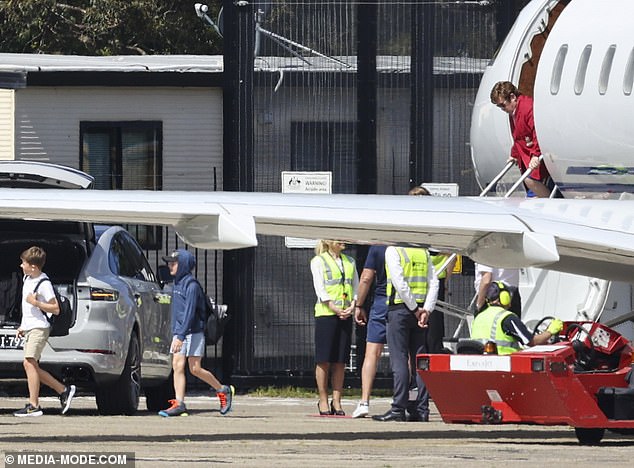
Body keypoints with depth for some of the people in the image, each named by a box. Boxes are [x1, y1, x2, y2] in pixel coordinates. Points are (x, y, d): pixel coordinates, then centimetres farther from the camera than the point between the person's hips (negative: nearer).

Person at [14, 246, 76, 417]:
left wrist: (36, 303, -23)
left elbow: (55, 309, -14)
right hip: (29, 328, 10)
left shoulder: (44, 284, -14)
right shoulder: (27, 278, 13)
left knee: (29, 362, -17)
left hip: (39, 328, -10)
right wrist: (23, 326, 22)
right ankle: (64, 390, 18)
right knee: (31, 365, 8)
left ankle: (33, 406, -19)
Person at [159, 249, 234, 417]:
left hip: (193, 332, -8)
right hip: (179, 333, 8)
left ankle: (224, 391, 13)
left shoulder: (191, 285, -14)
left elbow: (190, 313, -21)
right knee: (177, 366, -2)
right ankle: (179, 404, -6)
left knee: (195, 369, -5)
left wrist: (180, 336, -26)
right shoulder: (177, 284, 13)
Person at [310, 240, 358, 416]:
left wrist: (353, 305, -6)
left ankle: (337, 402, 6)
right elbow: (320, 289, -5)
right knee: (324, 360, -3)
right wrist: (334, 308, -16)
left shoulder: (350, 262, 17)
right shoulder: (318, 261, 3)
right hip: (325, 314, -4)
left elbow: (356, 286, 13)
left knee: (340, 361, 2)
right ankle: (323, 401, 3)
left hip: (346, 315, 4)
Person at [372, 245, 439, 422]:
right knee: (419, 361, 7)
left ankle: (398, 409, -9)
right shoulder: (423, 251, 11)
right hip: (419, 312, 5)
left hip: (400, 308, -5)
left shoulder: (393, 250, -6)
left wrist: (415, 309, -10)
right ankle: (422, 409, 5)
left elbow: (399, 282, -15)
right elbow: (433, 282, 4)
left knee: (399, 360, -5)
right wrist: (426, 310, -2)